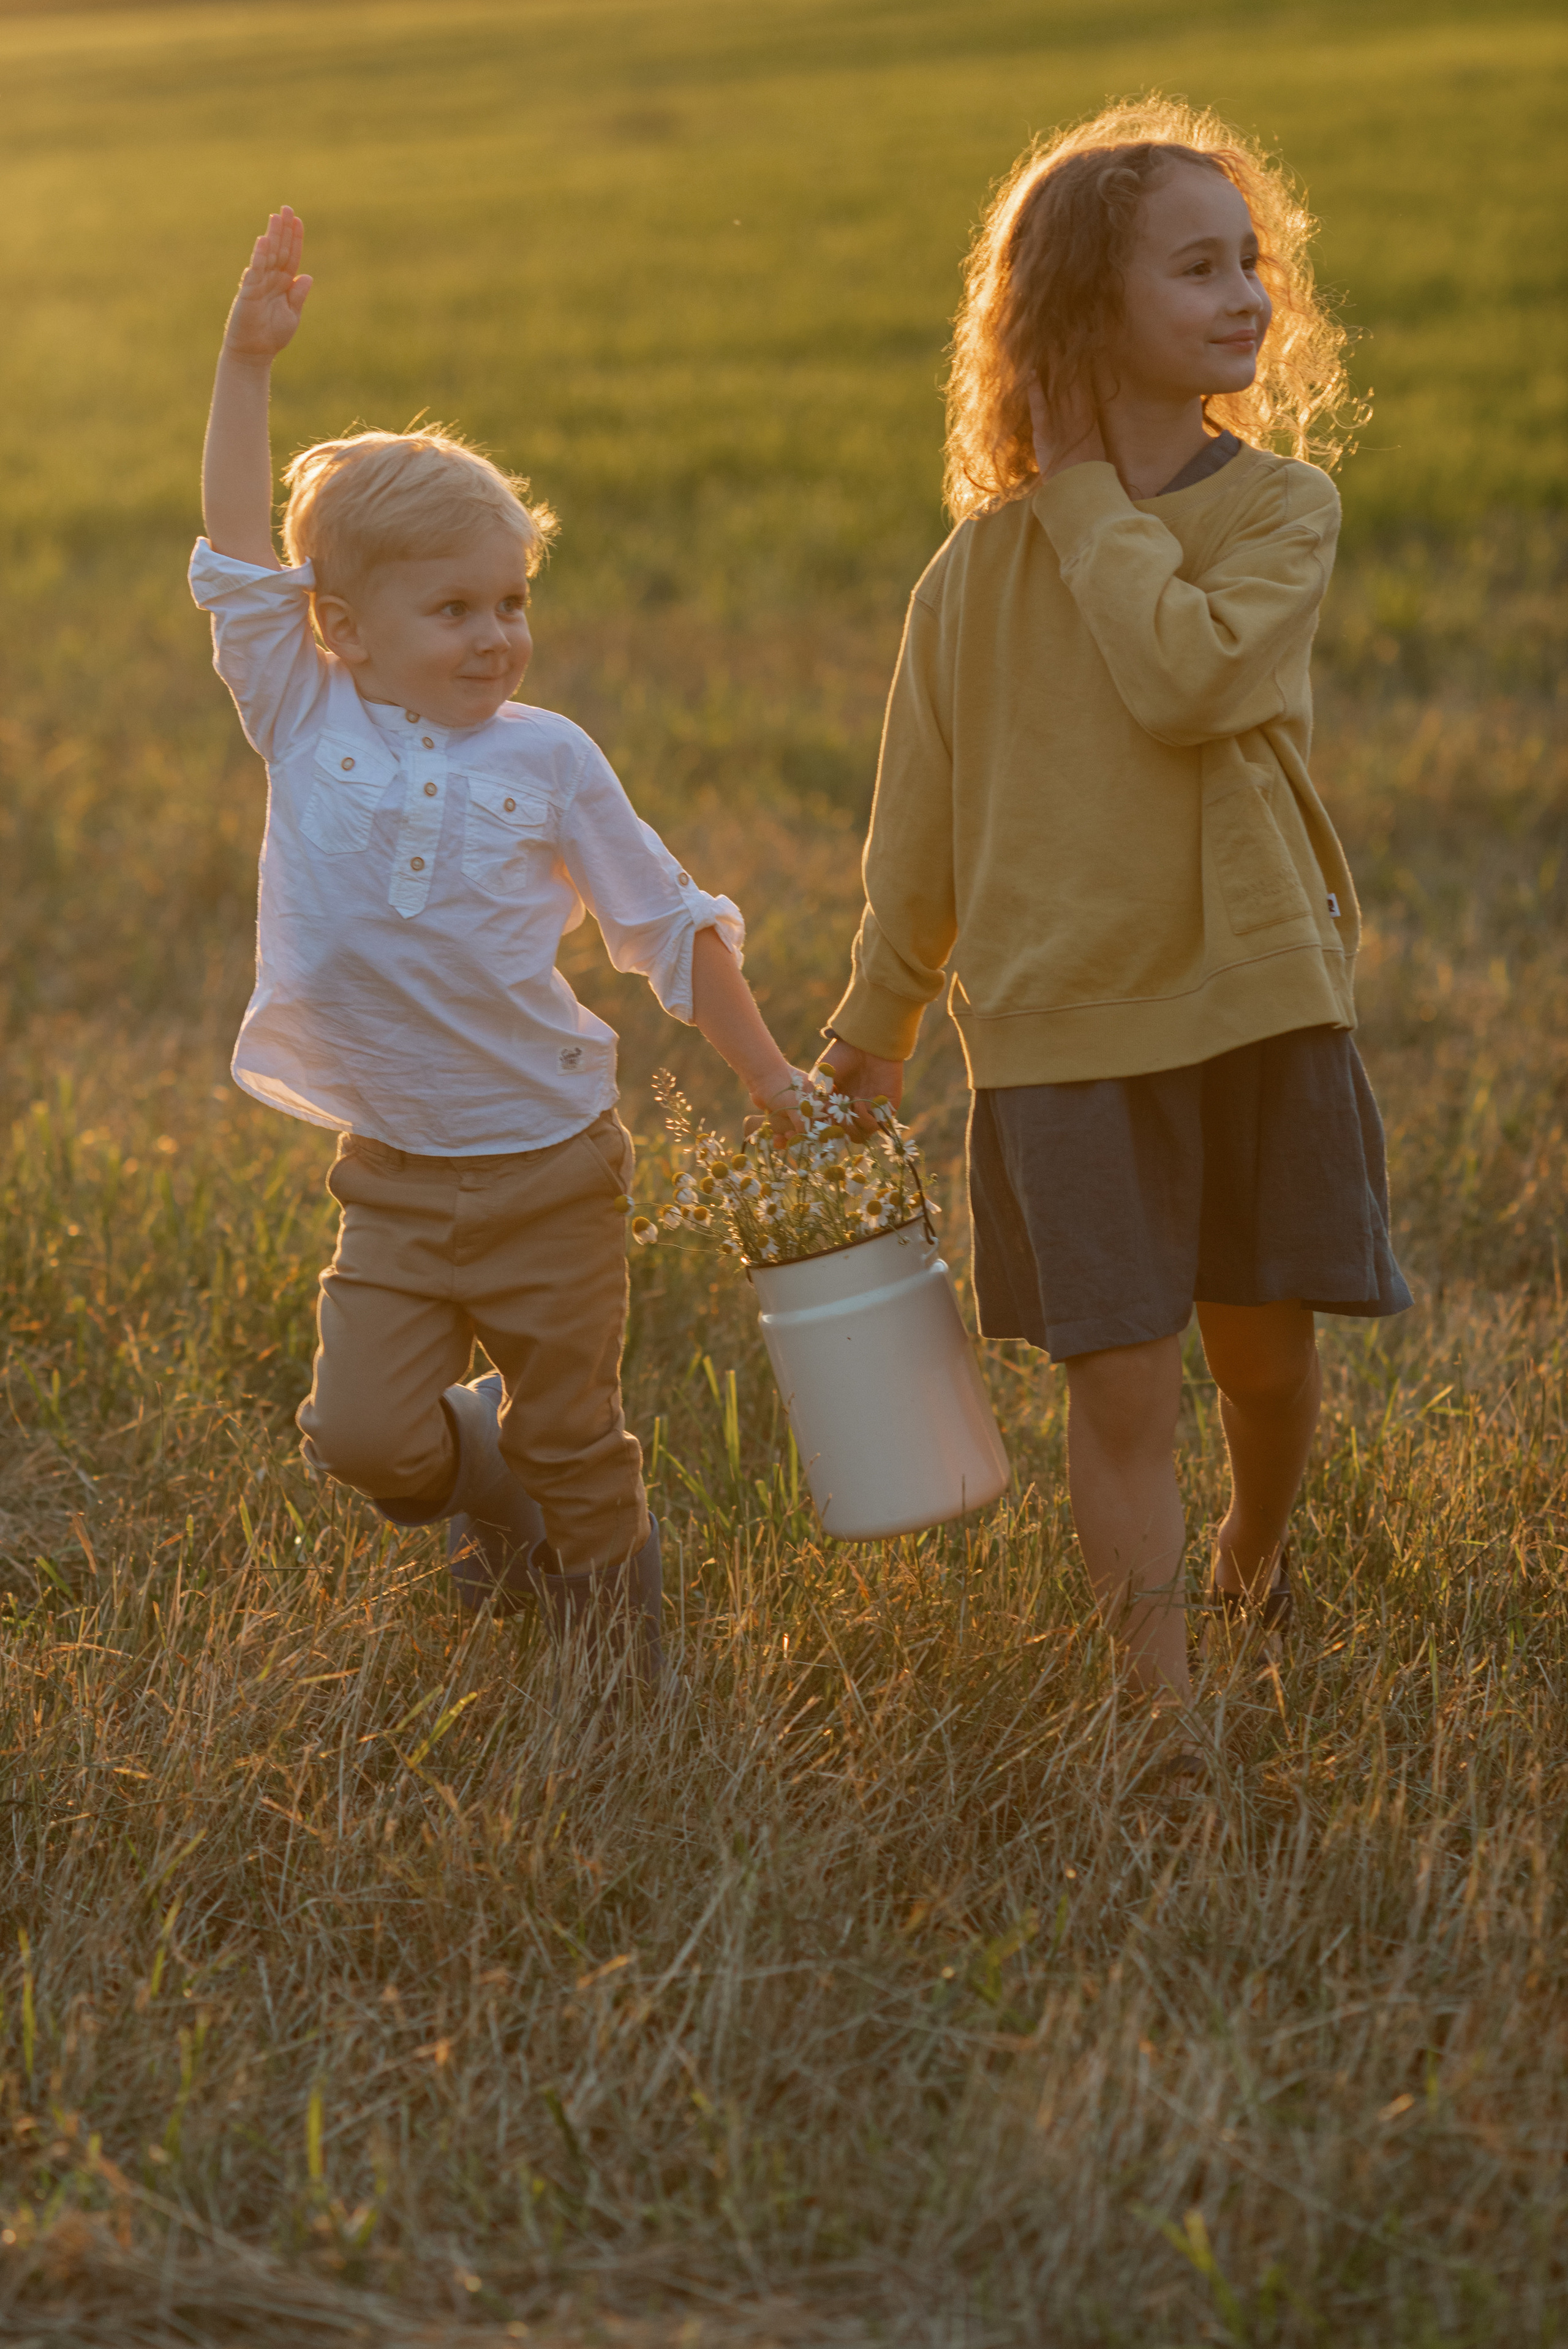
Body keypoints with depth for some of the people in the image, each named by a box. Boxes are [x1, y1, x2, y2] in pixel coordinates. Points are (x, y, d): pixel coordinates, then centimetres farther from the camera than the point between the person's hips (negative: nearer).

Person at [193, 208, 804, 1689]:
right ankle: (484, 1474, 26)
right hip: (393, 1179, 1)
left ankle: (616, 1670, 31)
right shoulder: (307, 726, -3)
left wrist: (770, 1080, 6)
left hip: (549, 1168, -1)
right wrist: (247, 362, -19)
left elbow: (670, 926, 4)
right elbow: (238, 557, -12)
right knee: (360, 1433, -8)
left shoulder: (546, 760, -4)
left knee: (571, 1445, 9)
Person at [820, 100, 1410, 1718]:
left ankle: (1253, 1562, 43)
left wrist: (1090, 496, -12)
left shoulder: (1281, 505, -1)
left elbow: (1189, 675, -21)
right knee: (1121, 1384, -4)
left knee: (1262, 1347, 12)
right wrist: (879, 1012, 16)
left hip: (1260, 991, 1)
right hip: (1064, 1021, -1)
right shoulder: (981, 571, 1)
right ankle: (1165, 1707, 3)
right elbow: (927, 807, 11)